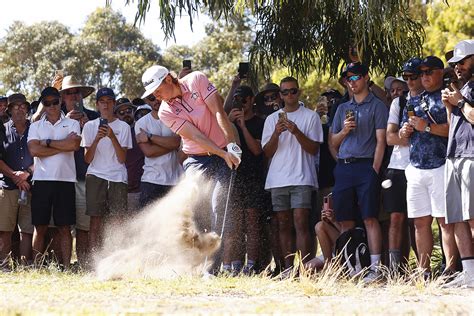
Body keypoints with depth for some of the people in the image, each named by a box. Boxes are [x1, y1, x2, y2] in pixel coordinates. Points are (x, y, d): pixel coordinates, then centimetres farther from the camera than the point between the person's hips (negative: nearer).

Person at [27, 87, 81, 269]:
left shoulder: (72, 124, 9)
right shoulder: (35, 126, 12)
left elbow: (74, 145, -10)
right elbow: (34, 150, -5)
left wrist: (47, 142, -5)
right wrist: (63, 146, -6)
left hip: (65, 180, -1)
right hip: (41, 180, 1)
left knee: (64, 227, 0)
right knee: (40, 227, 1)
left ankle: (66, 266, 0)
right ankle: (36, 266, 3)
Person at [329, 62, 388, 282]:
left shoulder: (376, 106, 4)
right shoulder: (343, 108, 20)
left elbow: (380, 140, -3)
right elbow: (333, 142, 21)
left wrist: (374, 170, -12)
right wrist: (344, 130, -1)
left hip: (365, 165, -5)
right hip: (343, 167, 5)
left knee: (370, 218, -11)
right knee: (345, 221, 3)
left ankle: (375, 267, -13)